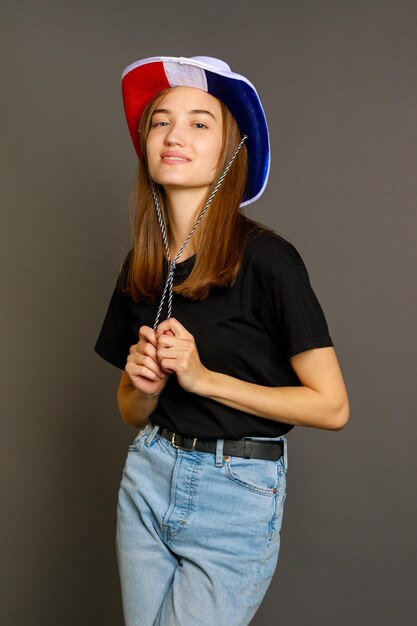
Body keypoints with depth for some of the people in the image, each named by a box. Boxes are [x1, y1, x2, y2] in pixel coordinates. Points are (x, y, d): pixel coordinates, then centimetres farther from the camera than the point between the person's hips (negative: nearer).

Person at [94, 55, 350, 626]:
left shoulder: (266, 259, -14)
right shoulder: (140, 266, 4)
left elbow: (331, 407, -15)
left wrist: (202, 377, -19)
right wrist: (145, 383, -10)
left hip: (237, 493, -5)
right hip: (149, 475, 6)